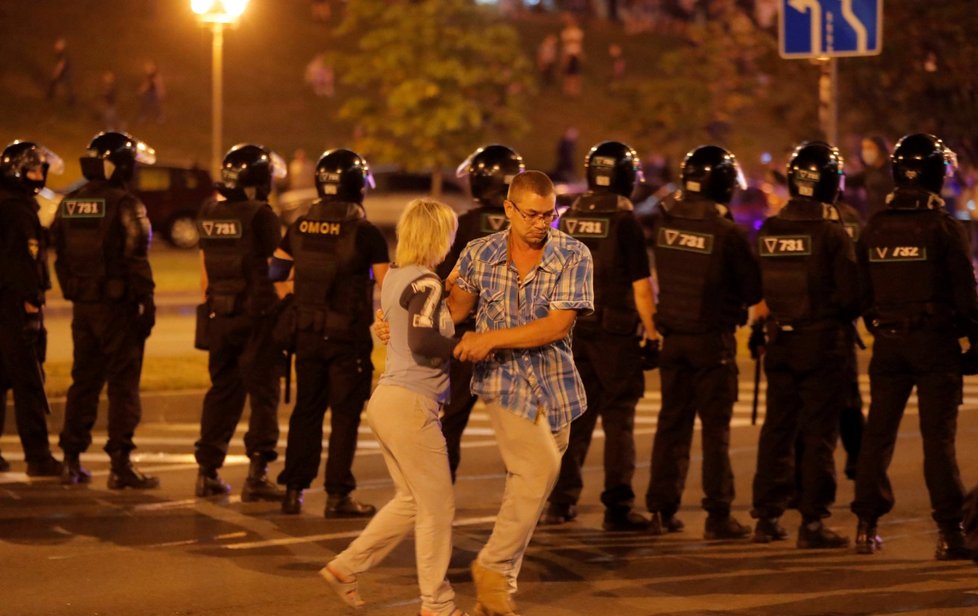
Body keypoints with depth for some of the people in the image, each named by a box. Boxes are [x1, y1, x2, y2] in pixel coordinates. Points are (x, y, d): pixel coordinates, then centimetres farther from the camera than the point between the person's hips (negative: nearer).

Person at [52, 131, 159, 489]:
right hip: (117, 306, -6)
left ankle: (72, 461, 16)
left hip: (82, 307, 6)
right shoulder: (125, 205, -13)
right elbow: (136, 261, -16)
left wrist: (72, 294, 18)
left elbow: (60, 257, 12)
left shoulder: (69, 205, 8)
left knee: (84, 381, 14)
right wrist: (147, 305, -11)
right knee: (123, 385, -2)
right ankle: (120, 465, -5)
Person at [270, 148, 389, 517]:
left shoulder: (300, 228, 3)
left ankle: (293, 490, 16)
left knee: (306, 410, 14)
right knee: (345, 415, 2)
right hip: (349, 335, -5)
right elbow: (387, 287, -10)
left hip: (308, 332, 5)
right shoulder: (364, 233, -12)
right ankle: (337, 496, 3)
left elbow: (273, 274, 10)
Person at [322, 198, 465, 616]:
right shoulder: (425, 284, -15)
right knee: (438, 506, 3)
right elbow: (423, 342, -27)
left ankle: (345, 567, 18)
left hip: (387, 398, 9)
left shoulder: (395, 277, 11)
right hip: (411, 405, -9)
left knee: (412, 500, 19)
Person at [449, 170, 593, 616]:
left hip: (554, 386, 2)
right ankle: (493, 566, -5)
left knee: (526, 486, 7)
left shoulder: (573, 257, -8)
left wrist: (492, 338, -20)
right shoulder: (479, 254, -3)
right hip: (503, 380, -2)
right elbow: (453, 311, 10)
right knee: (540, 467, -20)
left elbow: (558, 326, -16)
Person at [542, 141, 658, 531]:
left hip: (573, 330, 5)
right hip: (614, 332, -5)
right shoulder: (625, 222, -12)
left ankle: (561, 501, 14)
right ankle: (617, 507, 1)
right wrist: (652, 332, -5)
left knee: (575, 416, 13)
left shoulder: (569, 220, 6)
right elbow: (640, 284, -13)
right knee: (618, 421, 1)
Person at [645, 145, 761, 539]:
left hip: (672, 335, 5)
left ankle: (662, 510, 14)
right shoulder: (726, 232, -16)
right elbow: (753, 290, -7)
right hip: (712, 339, -5)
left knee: (672, 422, 13)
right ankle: (718, 516, 2)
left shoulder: (664, 222, -2)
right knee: (716, 427, 2)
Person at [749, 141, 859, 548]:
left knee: (778, 429, 13)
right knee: (819, 434, 0)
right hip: (824, 344, -5)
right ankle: (812, 522, 0)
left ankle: (767, 517, 17)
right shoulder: (832, 233, -14)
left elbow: (757, 292, 6)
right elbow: (850, 296, -13)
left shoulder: (767, 232, 1)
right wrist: (840, 313, 7)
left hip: (780, 342, 5)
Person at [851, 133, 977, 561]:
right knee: (938, 437, -3)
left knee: (877, 434, 10)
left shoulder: (874, 229, 4)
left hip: (888, 343, 4)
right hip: (935, 341, -4)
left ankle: (866, 526, 13)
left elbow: (863, 294, 10)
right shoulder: (942, 227, -11)